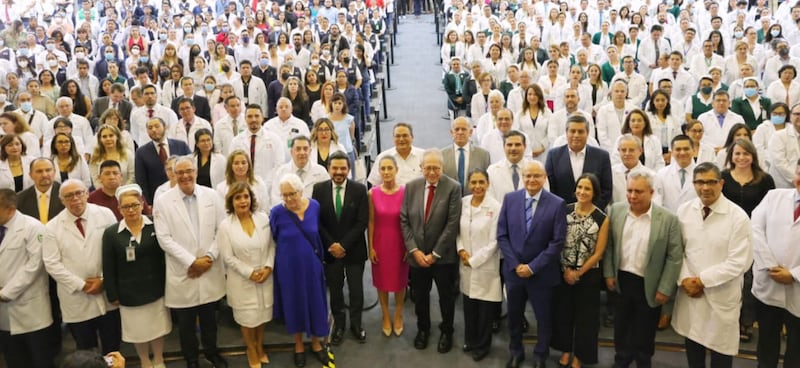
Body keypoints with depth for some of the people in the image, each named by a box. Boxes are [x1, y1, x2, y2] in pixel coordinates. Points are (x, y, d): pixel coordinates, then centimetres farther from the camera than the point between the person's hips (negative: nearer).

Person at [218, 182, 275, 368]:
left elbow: (271, 245, 0)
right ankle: (252, 351, 37)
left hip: (265, 276, 2)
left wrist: (268, 267, -13)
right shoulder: (225, 226, -13)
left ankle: (260, 348, 43)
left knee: (262, 314, 18)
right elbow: (228, 257, -12)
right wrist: (250, 273, -15)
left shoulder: (263, 218, -5)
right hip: (242, 280, -2)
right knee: (247, 317, 12)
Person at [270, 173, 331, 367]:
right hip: (288, 267, -2)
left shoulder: (314, 206, -8)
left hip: (311, 264, 2)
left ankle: (316, 343, 33)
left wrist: (319, 255, 11)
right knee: (294, 304, 13)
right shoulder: (277, 212, -15)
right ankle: (298, 346, 34)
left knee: (315, 303, 12)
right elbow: (273, 240, -1)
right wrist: (289, 251, 5)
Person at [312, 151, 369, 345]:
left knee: (356, 290, 9)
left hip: (354, 249, -1)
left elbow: (362, 222, -9)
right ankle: (339, 325, 28)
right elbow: (317, 221, -2)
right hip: (330, 249, 1)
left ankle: (356, 325, 28)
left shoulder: (359, 189, -7)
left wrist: (343, 245, -14)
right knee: (335, 290, 11)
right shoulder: (319, 189, -3)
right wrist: (331, 244, -11)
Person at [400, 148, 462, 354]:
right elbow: (404, 221, 0)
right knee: (420, 296, 16)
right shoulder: (411, 187, -1)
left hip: (443, 256, -2)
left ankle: (447, 331, 35)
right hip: (417, 255, 3)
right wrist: (414, 250, -9)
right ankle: (423, 329, 39)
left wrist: (435, 254, -14)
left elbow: (452, 224, -14)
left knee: (446, 296, 14)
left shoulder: (453, 188, -11)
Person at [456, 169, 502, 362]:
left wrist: (474, 260, -11)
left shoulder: (496, 207, -15)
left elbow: (494, 241, -14)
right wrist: (461, 250, -7)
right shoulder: (463, 203, 0)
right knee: (469, 305, 16)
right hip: (466, 265, 4)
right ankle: (470, 339, 38)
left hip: (486, 266, -4)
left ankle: (482, 345, 29)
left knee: (485, 308, 9)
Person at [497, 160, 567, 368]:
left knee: (544, 317, 14)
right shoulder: (510, 199, -3)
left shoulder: (557, 204, -10)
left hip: (541, 273, -2)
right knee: (514, 315, 18)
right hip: (513, 270, 2)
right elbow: (502, 235, -2)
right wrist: (515, 264, -11)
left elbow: (557, 242, -12)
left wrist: (533, 267, -15)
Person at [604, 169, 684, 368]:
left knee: (644, 333, 15)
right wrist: (608, 273, 1)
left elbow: (674, 258, -11)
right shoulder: (615, 210, -5)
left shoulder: (668, 219, -15)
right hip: (621, 280, 3)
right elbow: (608, 245, 4)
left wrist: (664, 289, -11)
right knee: (621, 327, 18)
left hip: (649, 285, -3)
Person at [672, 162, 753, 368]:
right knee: (692, 344, 18)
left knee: (720, 350, 9)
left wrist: (702, 280, -15)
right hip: (689, 291, 4)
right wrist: (685, 279, -9)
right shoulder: (683, 211, 0)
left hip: (721, 296, -3)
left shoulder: (738, 216, -13)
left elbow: (739, 262, -16)